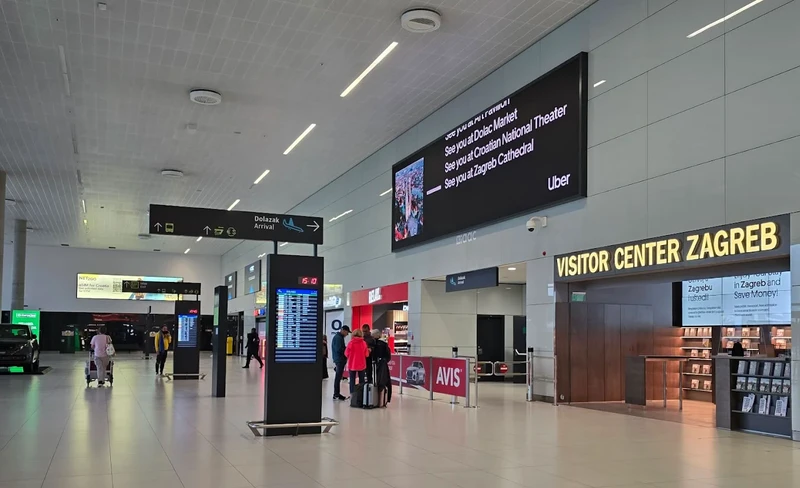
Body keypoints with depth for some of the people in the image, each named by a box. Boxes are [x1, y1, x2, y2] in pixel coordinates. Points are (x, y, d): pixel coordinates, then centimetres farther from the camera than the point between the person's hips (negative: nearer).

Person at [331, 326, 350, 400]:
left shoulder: (340, 337, 16)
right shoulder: (338, 338, -16)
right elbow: (339, 349, -23)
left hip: (340, 360, 10)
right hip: (339, 360, -10)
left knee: (338, 377, 13)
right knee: (338, 377, -6)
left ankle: (337, 394, 19)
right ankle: (336, 394, -3)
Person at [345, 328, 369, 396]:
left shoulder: (351, 342, -11)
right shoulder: (363, 343, -8)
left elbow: (346, 354, -5)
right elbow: (366, 354, -2)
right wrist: (368, 350, 19)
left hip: (352, 364, -1)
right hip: (361, 365, 1)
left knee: (352, 380, 10)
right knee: (362, 380, 12)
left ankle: (352, 394, 8)